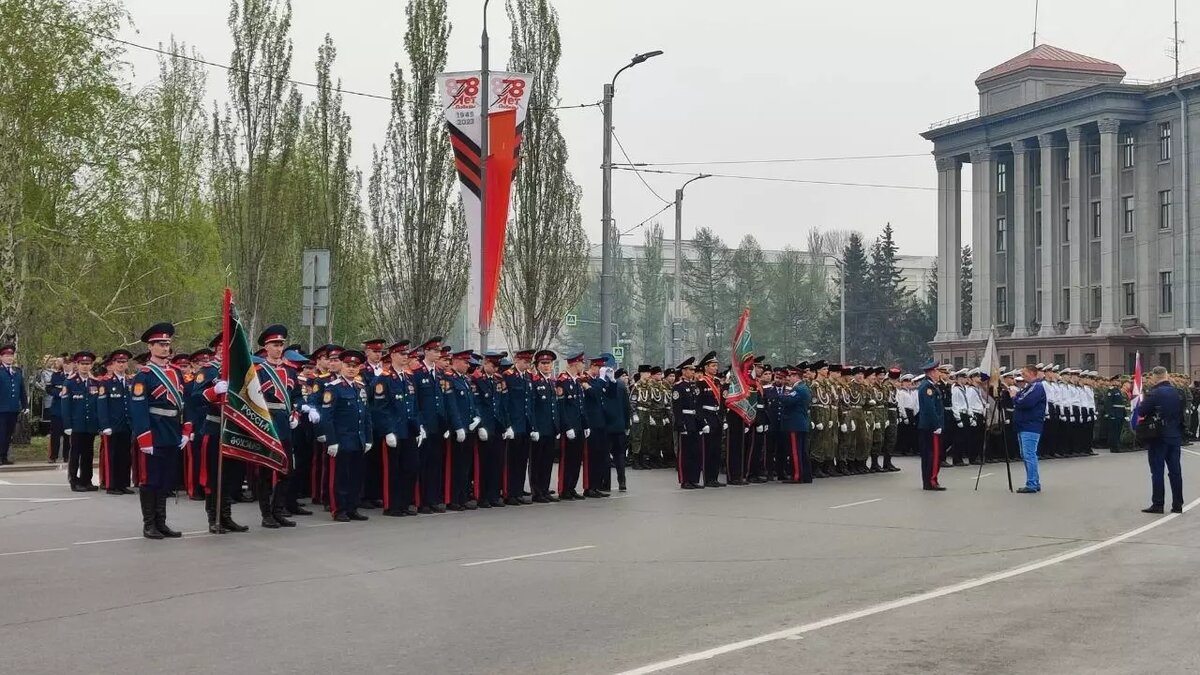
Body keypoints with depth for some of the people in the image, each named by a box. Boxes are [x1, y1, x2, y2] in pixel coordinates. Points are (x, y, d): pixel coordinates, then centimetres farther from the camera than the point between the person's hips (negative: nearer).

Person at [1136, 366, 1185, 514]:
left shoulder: (1154, 393, -14)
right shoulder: (1177, 392, 5)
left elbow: (1140, 412, -12)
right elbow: (1181, 412, 15)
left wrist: (1141, 402, 6)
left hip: (1159, 437, -5)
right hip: (1175, 436, 5)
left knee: (1157, 471, 0)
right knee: (1175, 471, 7)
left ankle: (1157, 504, -1)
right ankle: (1177, 504, 9)